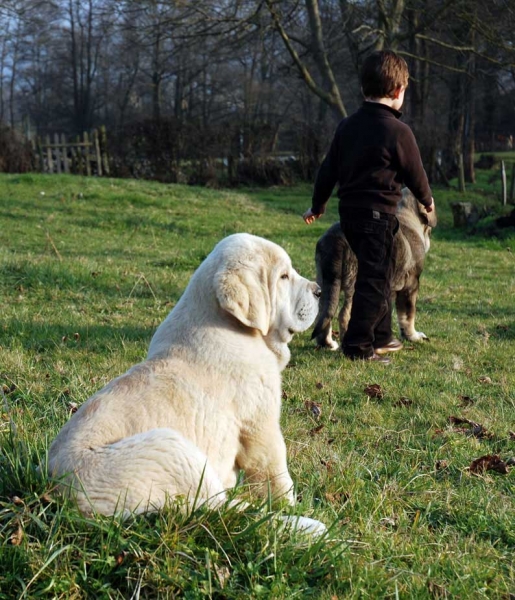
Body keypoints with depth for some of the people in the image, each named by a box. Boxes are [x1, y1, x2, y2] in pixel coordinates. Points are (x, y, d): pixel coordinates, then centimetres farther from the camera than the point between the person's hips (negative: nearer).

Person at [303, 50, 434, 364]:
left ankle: (381, 336, 29)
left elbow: (328, 170, 13)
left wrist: (318, 206, 25)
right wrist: (427, 200, 17)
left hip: (349, 211, 8)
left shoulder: (347, 126, 7)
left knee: (378, 275, 20)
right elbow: (416, 174, -3)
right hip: (379, 213, -8)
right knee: (374, 280, -2)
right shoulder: (399, 131, -13)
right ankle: (358, 345, -2)